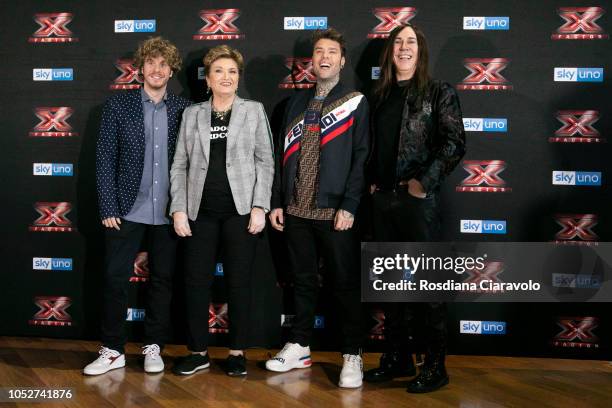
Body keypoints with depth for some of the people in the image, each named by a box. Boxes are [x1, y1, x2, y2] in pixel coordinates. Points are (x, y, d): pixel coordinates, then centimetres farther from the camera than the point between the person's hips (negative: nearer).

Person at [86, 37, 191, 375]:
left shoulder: (183, 109, 4)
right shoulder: (118, 105, 2)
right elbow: (105, 159, 0)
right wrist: (108, 208, -6)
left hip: (168, 212, 1)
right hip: (127, 210, -1)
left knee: (162, 280, 8)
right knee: (114, 278, 1)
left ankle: (153, 347, 22)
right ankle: (112, 350, 14)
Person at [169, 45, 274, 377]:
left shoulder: (254, 111, 6)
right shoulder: (192, 114, 10)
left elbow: (265, 162, 1)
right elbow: (179, 165, 8)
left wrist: (259, 207, -8)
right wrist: (178, 208, -1)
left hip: (239, 210, -1)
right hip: (200, 211, 2)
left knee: (239, 281, 4)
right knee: (196, 280, 4)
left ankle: (237, 351, 16)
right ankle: (198, 351, 17)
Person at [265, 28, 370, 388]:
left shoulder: (356, 102, 0)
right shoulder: (297, 103, 14)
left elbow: (362, 158, -7)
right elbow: (284, 155, 14)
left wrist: (349, 206, -15)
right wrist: (277, 202, 8)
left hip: (334, 212, -4)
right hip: (297, 211, 5)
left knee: (346, 284, 2)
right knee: (304, 281, 14)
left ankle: (353, 356, 12)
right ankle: (300, 348, 25)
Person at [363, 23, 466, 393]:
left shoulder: (439, 93, -1)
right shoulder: (382, 96, 14)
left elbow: (455, 144, -10)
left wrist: (424, 182, -16)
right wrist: (372, 180, 7)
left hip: (417, 198, -6)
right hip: (383, 198, 6)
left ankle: (436, 366, 10)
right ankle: (397, 358, 25)